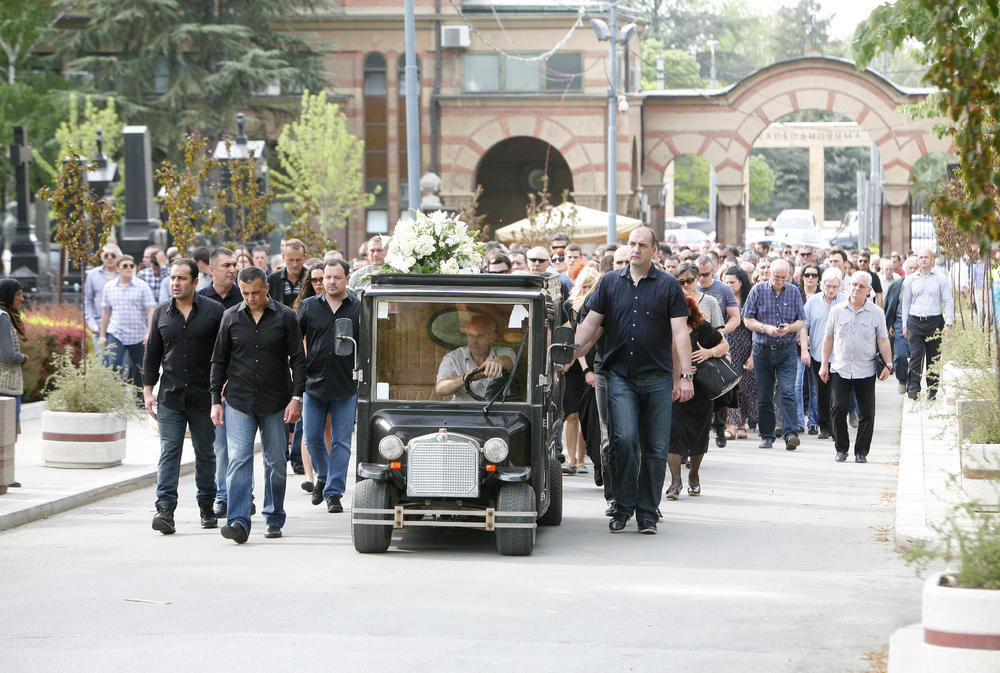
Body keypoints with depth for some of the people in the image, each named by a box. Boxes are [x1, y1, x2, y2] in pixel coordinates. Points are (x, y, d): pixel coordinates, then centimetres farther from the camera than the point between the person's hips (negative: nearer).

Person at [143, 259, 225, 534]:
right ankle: (165, 509, -13)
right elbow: (152, 354, 12)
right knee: (168, 453, -8)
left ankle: (207, 508, 20)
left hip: (204, 398, -1)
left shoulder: (214, 311, 0)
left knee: (206, 454, 8)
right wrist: (148, 390, 6)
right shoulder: (161, 313, 8)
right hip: (170, 398, 1)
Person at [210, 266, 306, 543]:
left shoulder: (285, 316, 1)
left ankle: (274, 519, 20)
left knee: (276, 463, 6)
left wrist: (296, 397, -7)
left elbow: (298, 360, 2)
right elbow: (219, 361, 11)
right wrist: (216, 400, 6)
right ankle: (238, 522, -18)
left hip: (275, 403, 0)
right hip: (239, 401, 0)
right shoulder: (231, 317, 6)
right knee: (238, 460, -11)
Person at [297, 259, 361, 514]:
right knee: (312, 438, 4)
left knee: (341, 442, -1)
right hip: (314, 384, 2)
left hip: (347, 386, -2)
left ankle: (334, 493, 4)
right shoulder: (309, 306, 7)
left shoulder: (359, 308, 1)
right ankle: (323, 477, 29)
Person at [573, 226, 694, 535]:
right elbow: (590, 325, 12)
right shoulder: (610, 283, 9)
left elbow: (680, 333, -1)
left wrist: (685, 376, -8)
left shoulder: (669, 286, 4)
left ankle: (647, 513, 8)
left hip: (657, 376, 0)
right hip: (620, 374, 1)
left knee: (655, 447, 0)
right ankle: (623, 507, 0)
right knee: (625, 439, -13)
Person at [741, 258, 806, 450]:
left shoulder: (793, 292, 5)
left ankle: (790, 434, -19)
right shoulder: (758, 291, 1)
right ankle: (766, 436, 16)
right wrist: (766, 328, -15)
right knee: (764, 396, 5)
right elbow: (747, 319, 1)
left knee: (788, 392, -14)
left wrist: (789, 328, -14)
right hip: (763, 350, 0)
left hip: (787, 350, 0)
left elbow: (801, 321, 7)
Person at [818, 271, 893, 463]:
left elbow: (883, 341, 6)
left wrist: (888, 364, -2)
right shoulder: (837, 311, 6)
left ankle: (861, 452, 10)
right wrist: (824, 364, 9)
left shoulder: (876, 313, 3)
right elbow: (829, 338, 12)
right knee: (839, 408, -9)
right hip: (840, 368, 0)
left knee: (867, 413, 0)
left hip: (866, 371, 0)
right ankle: (841, 449, 5)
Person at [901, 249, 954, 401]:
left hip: (934, 321, -1)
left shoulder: (940, 279, 3)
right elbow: (906, 303, 14)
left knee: (933, 357, 4)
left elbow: (948, 301, 4)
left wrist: (948, 323, -5)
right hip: (915, 321, 1)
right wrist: (905, 325, 10)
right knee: (915, 355, -12)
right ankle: (913, 387, -17)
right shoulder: (910, 280, 9)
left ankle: (932, 389, 12)